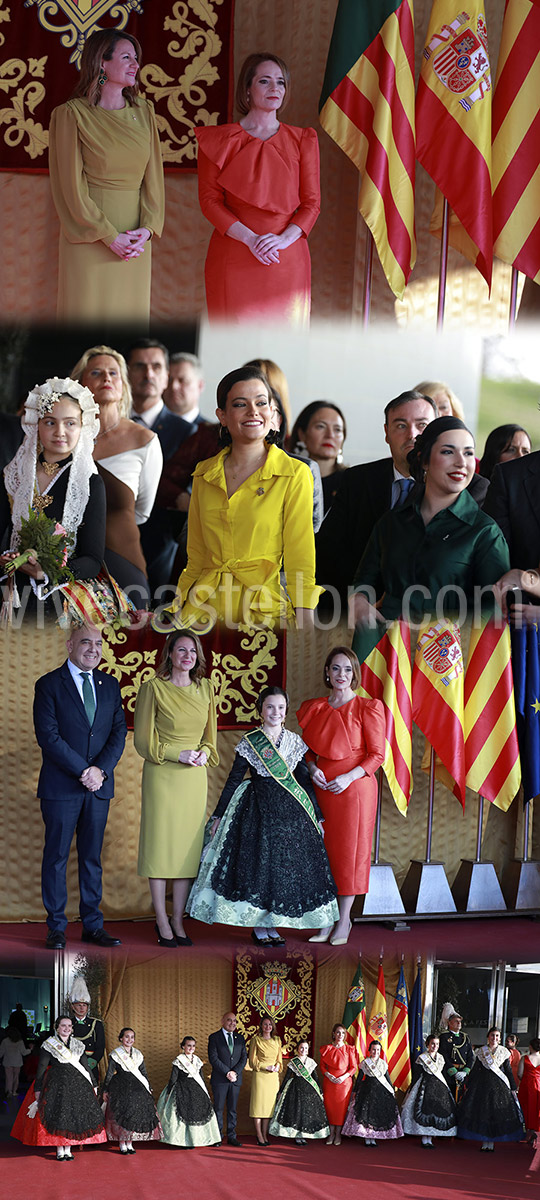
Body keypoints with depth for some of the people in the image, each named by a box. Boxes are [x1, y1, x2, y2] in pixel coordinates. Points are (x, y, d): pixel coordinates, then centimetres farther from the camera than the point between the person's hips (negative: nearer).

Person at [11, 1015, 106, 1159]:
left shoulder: (78, 1045, 14)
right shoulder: (49, 1044, 2)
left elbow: (85, 1067, 17)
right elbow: (41, 1067, -1)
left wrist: (90, 1085, 12)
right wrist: (38, 1089, -6)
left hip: (77, 1082, 4)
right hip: (56, 1082, -4)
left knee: (74, 1115, -1)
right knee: (58, 1114, -8)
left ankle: (68, 1149, 6)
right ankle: (59, 1150, 0)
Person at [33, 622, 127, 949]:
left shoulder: (110, 685, 12)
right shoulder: (49, 685, -3)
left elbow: (119, 732, 7)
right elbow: (48, 736, -11)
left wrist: (102, 769, -9)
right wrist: (83, 770, -15)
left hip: (99, 786, 4)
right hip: (61, 786, -4)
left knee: (93, 857, 8)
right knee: (56, 856, 1)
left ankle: (93, 925, 13)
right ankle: (56, 927, 8)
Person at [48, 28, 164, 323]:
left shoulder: (143, 112, 10)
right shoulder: (71, 114, -5)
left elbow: (153, 176, 8)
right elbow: (72, 185, -9)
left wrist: (147, 228, -7)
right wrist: (109, 237, -14)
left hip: (136, 238, 5)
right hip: (89, 238, -4)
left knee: (131, 313, 7)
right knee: (87, 312, -1)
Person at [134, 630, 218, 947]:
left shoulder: (205, 688, 10)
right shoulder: (153, 688, -4)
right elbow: (143, 739, -4)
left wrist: (205, 752, -2)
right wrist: (177, 754, -13)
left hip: (195, 777, 4)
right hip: (162, 776, -4)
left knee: (188, 847, 4)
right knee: (160, 846, -2)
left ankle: (178, 921, 11)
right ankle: (162, 922, 6)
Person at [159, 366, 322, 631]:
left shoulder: (294, 475, -3)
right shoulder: (204, 474, 9)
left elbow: (300, 564, -5)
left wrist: (306, 629, -13)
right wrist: (177, 611, 8)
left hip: (262, 609, -3)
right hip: (202, 607, 3)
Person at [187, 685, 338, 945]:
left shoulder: (295, 742, 7)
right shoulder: (250, 742, -1)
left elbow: (304, 780, 11)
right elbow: (234, 780, 1)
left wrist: (316, 816, 10)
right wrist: (219, 815, 0)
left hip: (290, 811, 3)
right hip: (258, 811, -3)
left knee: (286, 864, 3)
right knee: (257, 863, -3)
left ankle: (272, 924, 13)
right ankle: (258, 926, 8)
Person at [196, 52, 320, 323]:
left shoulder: (302, 141, 9)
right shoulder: (218, 141, 4)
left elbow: (312, 202, 6)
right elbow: (209, 200, -1)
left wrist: (284, 238, -13)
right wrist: (249, 238, -15)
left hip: (287, 258, 1)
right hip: (233, 258, -1)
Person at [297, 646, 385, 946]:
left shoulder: (367, 708, -3)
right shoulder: (314, 708, 10)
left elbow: (377, 754, -5)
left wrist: (348, 777, -16)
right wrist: (312, 768, -4)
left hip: (353, 787, -4)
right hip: (321, 787, 4)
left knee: (349, 850, -1)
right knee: (322, 850, 4)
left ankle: (344, 919, 9)